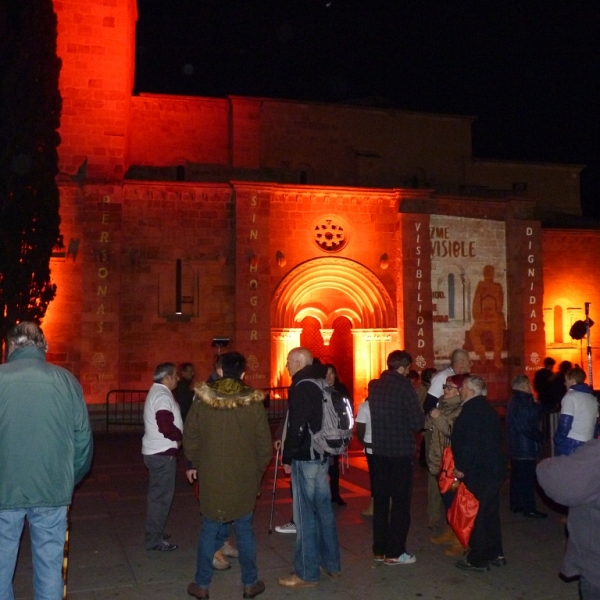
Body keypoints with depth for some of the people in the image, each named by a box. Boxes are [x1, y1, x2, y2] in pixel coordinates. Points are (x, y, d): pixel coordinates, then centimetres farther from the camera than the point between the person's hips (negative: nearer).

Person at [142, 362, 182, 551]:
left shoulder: (156, 392, 15)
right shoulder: (162, 395, -18)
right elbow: (166, 426, -27)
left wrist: (176, 437, 6)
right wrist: (179, 437, -10)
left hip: (156, 451, 11)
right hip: (163, 453, -11)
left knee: (158, 494, 19)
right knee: (161, 496, -4)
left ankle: (155, 532, 31)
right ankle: (154, 539, 3)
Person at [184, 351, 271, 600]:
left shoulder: (202, 399, -8)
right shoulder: (254, 402, -9)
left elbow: (190, 438, -1)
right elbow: (264, 443, -4)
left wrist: (194, 464, 15)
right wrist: (258, 470, 11)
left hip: (211, 475, 0)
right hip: (245, 477, 0)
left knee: (209, 530, 11)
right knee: (245, 529, 12)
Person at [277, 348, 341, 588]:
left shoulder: (301, 387, -14)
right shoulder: (322, 384, 12)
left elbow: (297, 426, -20)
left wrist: (287, 456, -11)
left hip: (305, 458, -9)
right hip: (322, 455, 9)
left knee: (305, 514, -3)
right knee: (323, 509, 15)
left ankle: (306, 573, 3)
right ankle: (331, 564, 25)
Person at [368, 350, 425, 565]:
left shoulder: (374, 386, 4)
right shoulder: (404, 386, -13)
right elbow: (417, 422, -15)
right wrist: (408, 427, 5)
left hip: (379, 451, 5)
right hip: (401, 452, -5)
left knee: (380, 501, 13)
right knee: (400, 502, 4)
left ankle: (379, 549, 20)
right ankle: (395, 552, 8)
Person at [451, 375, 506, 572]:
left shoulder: (471, 410, -18)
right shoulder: (487, 409, 12)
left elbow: (468, 443, -25)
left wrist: (461, 467, -15)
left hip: (478, 472, -10)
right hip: (494, 469, 10)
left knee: (476, 515, 0)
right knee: (490, 513, 18)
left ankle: (478, 559, 7)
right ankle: (495, 554, 27)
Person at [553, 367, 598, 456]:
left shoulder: (571, 396, -9)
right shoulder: (593, 397, 15)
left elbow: (565, 422, -15)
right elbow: (595, 422, 18)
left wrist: (557, 441, -6)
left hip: (570, 443, -7)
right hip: (587, 444, 7)